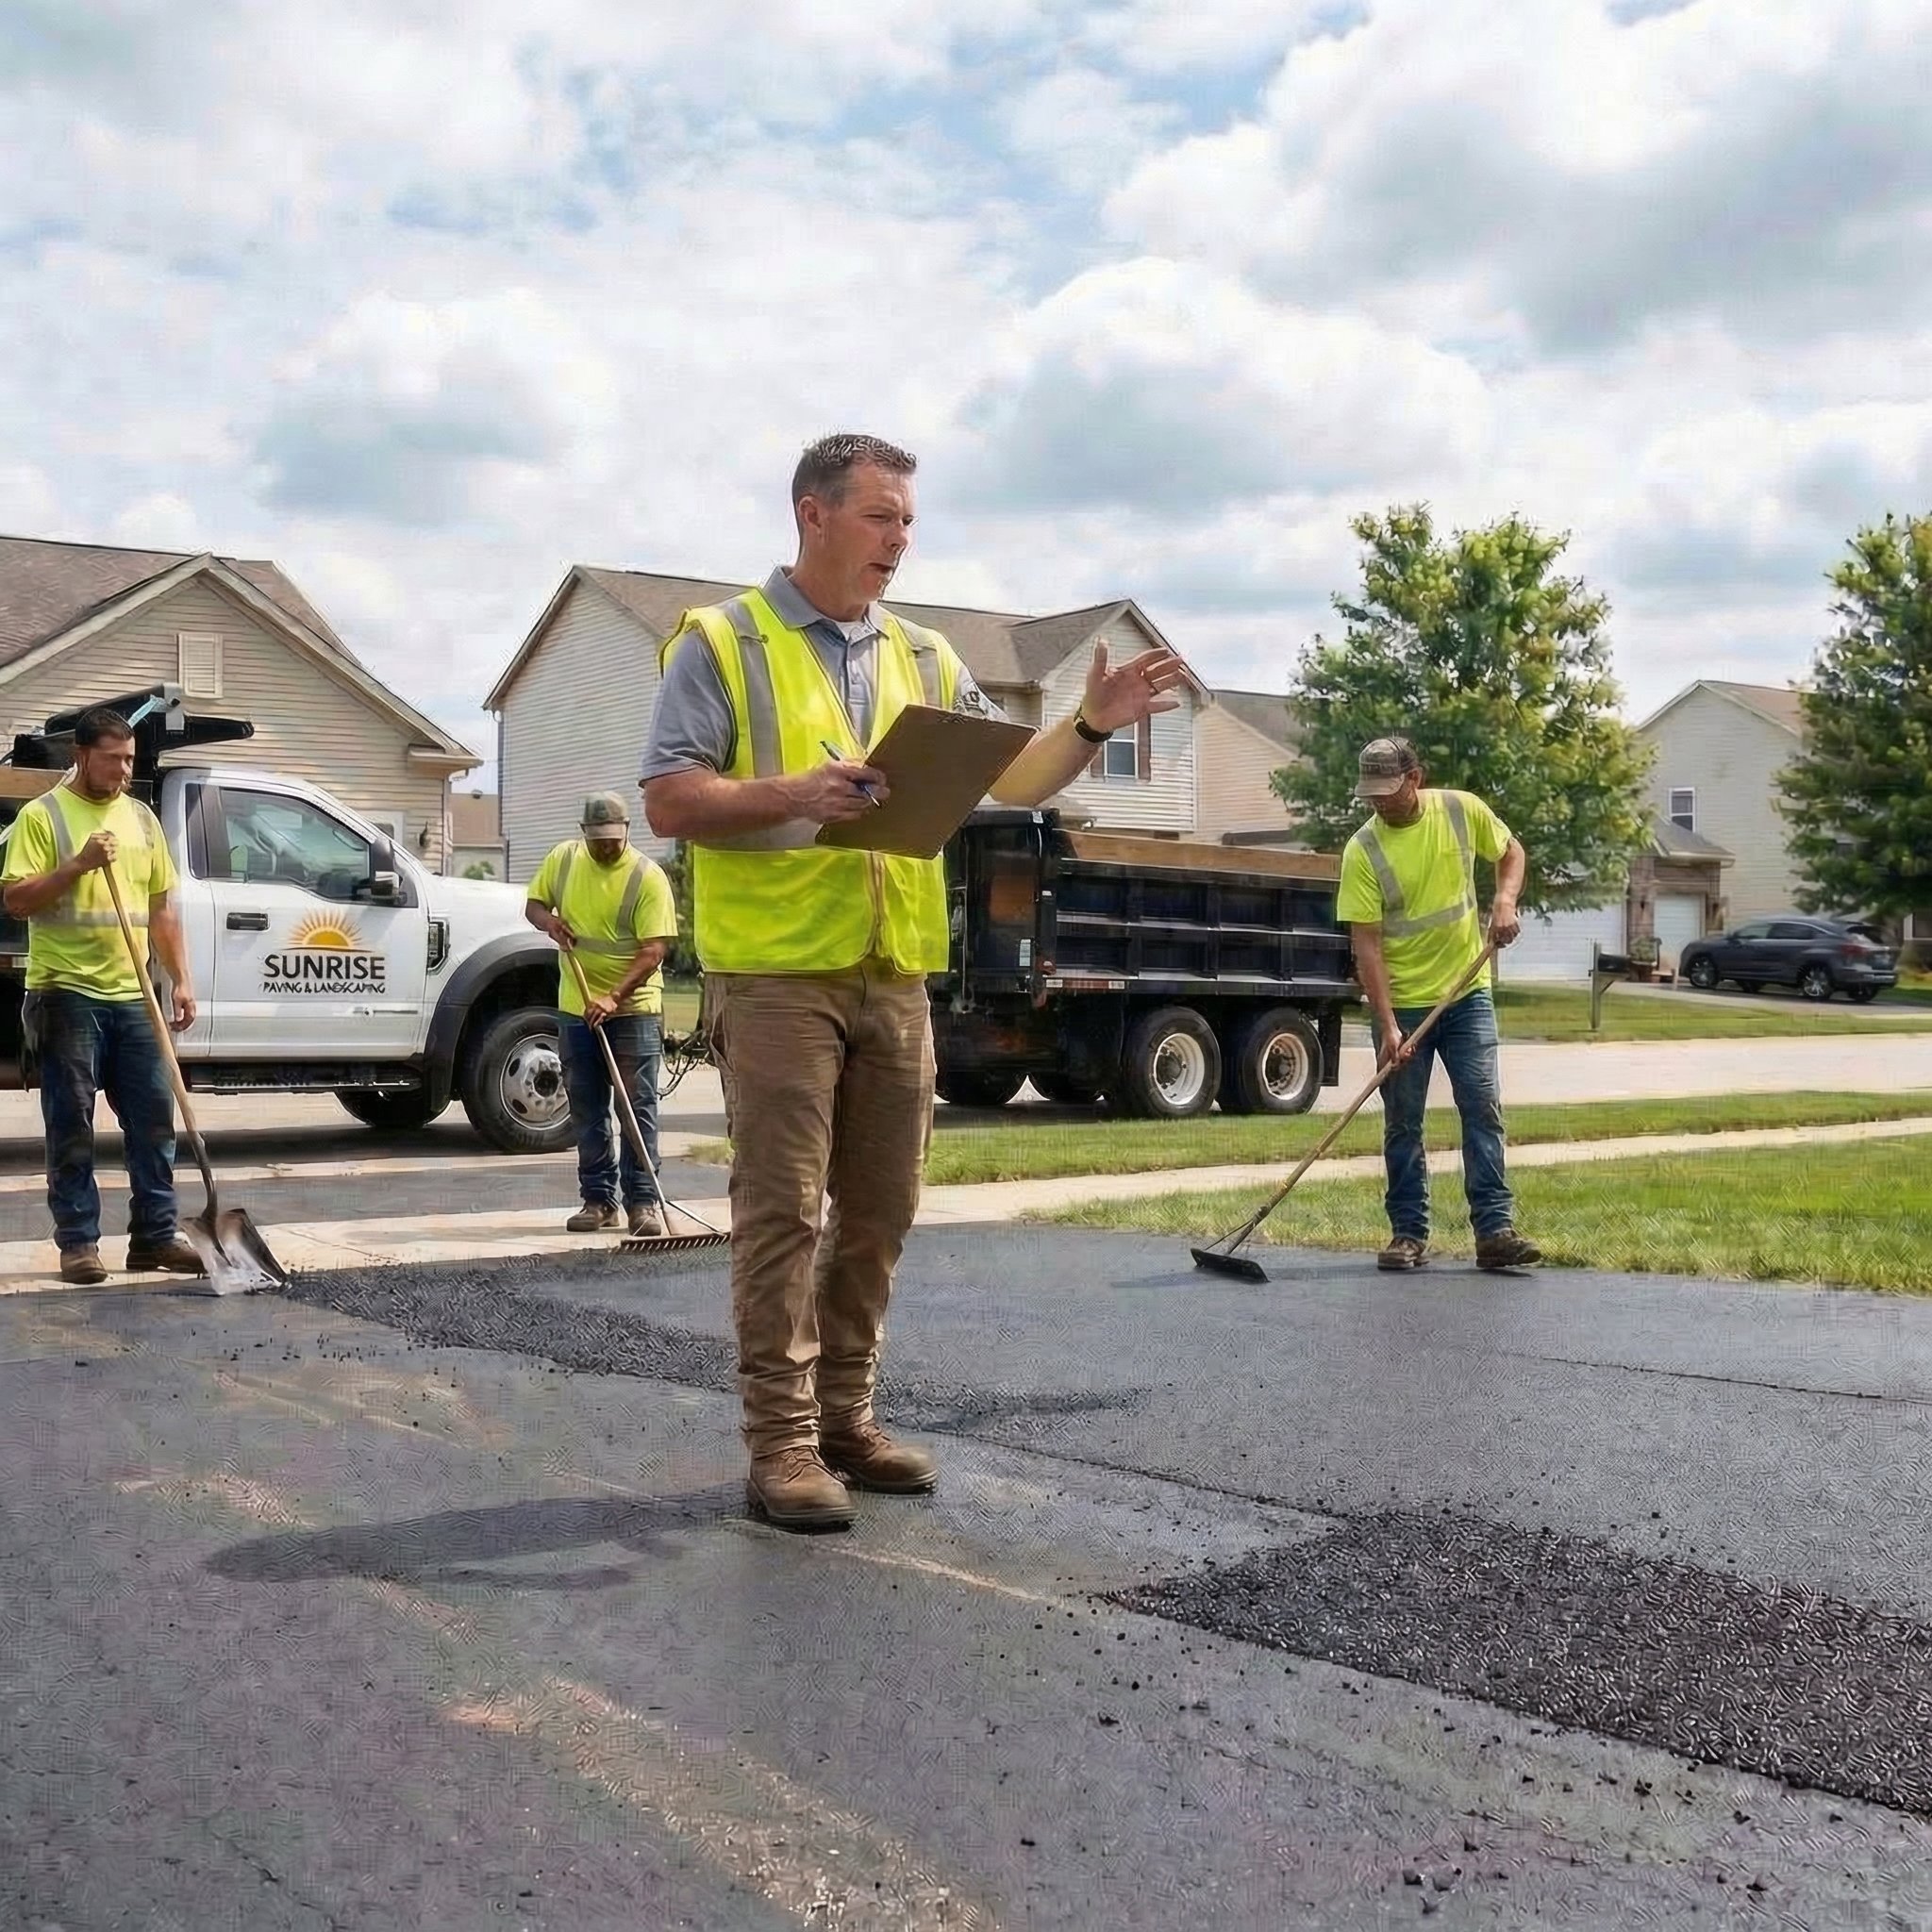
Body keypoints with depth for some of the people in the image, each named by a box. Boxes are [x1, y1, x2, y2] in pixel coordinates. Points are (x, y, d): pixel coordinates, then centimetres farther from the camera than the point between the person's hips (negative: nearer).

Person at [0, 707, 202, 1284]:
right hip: (67, 994, -5)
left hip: (132, 995, 5)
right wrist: (79, 865, -20)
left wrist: (181, 979, 9)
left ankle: (155, 1235, 13)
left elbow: (161, 907, 16)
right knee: (72, 1126, -1)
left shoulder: (141, 818, 13)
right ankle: (78, 1242, 5)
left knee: (153, 1117, 5)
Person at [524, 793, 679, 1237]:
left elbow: (654, 950, -16)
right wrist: (549, 921, -7)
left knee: (638, 1107, -3)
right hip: (576, 1008, 4)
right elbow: (533, 903, 17)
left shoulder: (648, 876, -11)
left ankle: (644, 1201, 1)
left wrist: (614, 997, -26)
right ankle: (598, 1199, 16)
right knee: (587, 1111, 9)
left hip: (633, 1008, -4)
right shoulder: (562, 859, 3)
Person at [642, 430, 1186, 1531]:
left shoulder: (923, 659, 16)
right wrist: (792, 796, -22)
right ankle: (782, 1442, 1)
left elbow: (1015, 781, 13)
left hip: (895, 975, 6)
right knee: (784, 1209, -5)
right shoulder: (725, 643, 0)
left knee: (879, 1211, 10)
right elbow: (671, 801, -7)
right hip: (777, 974, -5)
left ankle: (844, 1417, 22)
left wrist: (1092, 727, -5)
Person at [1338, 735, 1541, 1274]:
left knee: (1483, 1107, -3)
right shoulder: (1362, 851, -13)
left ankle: (1495, 1230, -1)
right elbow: (1366, 943, -14)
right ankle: (1409, 1233, 14)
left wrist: (1505, 900, -7)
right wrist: (1388, 1026, -20)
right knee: (1402, 1123, 5)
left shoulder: (1462, 811, -5)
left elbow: (1511, 851, 14)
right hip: (1401, 1004, -1)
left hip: (1467, 993, 1)